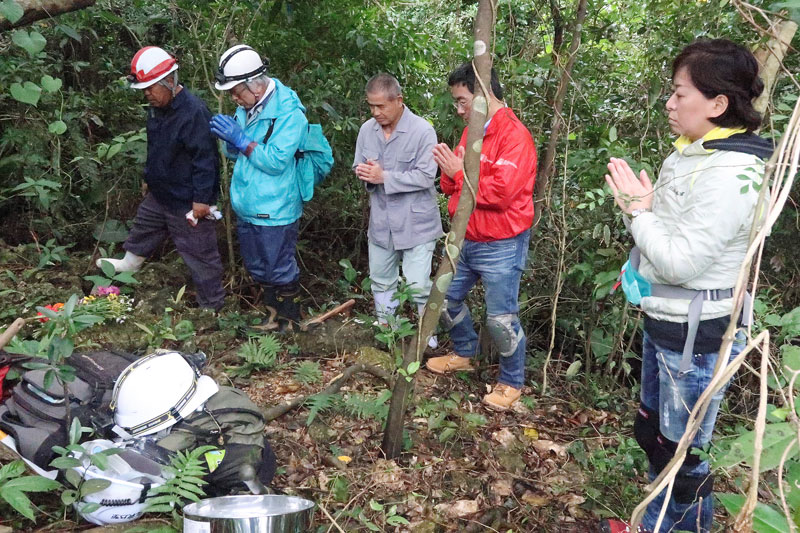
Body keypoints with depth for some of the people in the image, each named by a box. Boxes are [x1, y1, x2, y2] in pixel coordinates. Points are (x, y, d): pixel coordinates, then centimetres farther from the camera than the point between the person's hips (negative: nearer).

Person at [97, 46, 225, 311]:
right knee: (143, 228, 31)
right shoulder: (157, 107, 4)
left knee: (199, 254, 2)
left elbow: (205, 159, -27)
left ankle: (212, 305, 17)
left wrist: (202, 199, -25)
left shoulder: (193, 112, -27)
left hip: (188, 203, -9)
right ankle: (130, 262, 58)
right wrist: (149, 178, 26)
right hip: (159, 194, 10)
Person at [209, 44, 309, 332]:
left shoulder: (288, 112, -20)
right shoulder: (246, 108, 5)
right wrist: (229, 139, -11)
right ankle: (274, 312, 42)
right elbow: (234, 154, 11)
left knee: (281, 270, 7)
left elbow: (277, 161, -26)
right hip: (246, 208, 8)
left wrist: (241, 140, -24)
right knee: (258, 267, 22)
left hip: (274, 211, -8)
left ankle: (290, 319, 29)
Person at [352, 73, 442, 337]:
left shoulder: (422, 131, -17)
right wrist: (365, 173, -15)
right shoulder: (367, 129, 2)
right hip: (381, 221, 6)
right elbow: (358, 166, 11)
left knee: (418, 285, -3)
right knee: (381, 282, 19)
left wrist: (384, 177, -22)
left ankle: (428, 335, 20)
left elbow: (425, 176, -22)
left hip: (415, 223, -6)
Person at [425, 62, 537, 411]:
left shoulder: (514, 136, -18)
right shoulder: (471, 131, 10)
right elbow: (455, 186, 13)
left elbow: (501, 192, -28)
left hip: (500, 247, -9)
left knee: (500, 319, 0)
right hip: (465, 239, 9)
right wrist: (449, 171, -9)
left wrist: (460, 172, -19)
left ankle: (512, 382, 22)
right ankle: (464, 353, 44)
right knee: (447, 298, 20)